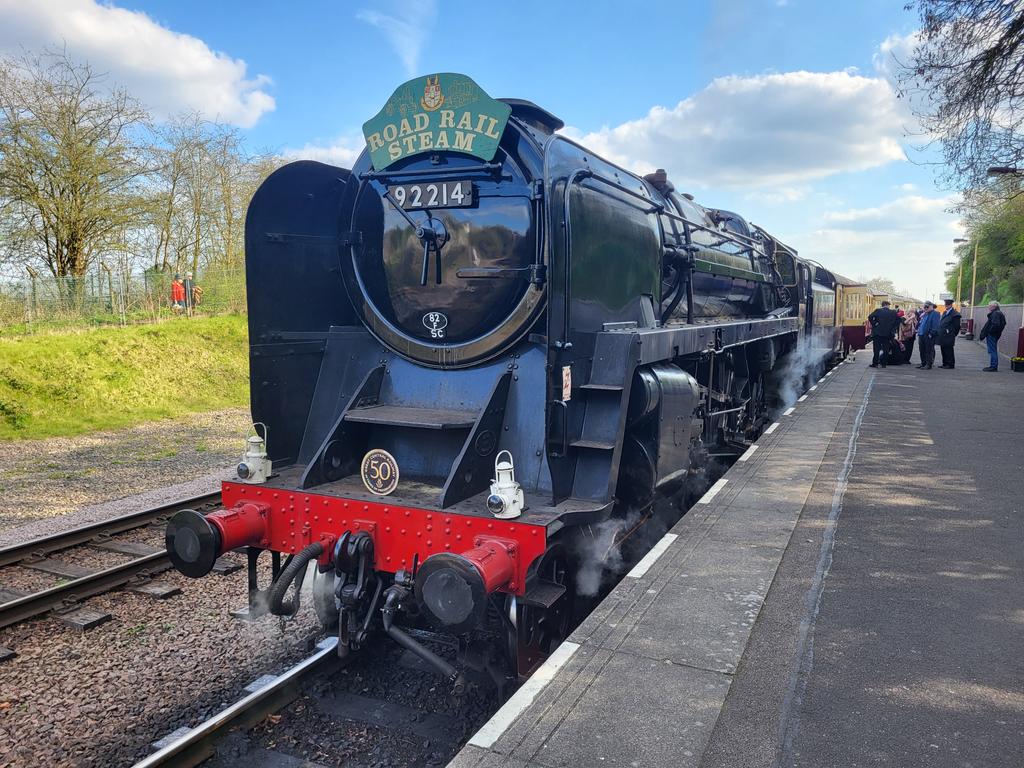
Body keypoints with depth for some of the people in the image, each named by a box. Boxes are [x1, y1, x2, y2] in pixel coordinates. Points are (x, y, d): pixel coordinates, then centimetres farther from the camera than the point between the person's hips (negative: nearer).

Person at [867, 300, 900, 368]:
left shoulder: (878, 311, -3)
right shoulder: (893, 313, 3)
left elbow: (870, 317, -14)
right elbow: (898, 321, 7)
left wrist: (874, 324, -4)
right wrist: (892, 327, 12)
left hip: (878, 332, -2)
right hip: (888, 333, 2)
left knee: (876, 348, 1)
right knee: (885, 349, 7)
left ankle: (875, 363, 0)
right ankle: (884, 364, 8)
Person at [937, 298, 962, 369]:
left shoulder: (954, 314, -9)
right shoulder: (944, 313, 18)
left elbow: (957, 326, -10)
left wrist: (953, 334, -4)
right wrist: (940, 334, 16)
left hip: (948, 337, -8)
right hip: (942, 336, 8)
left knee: (948, 350, -5)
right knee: (944, 350, 12)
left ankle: (950, 364, -1)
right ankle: (945, 364, 19)